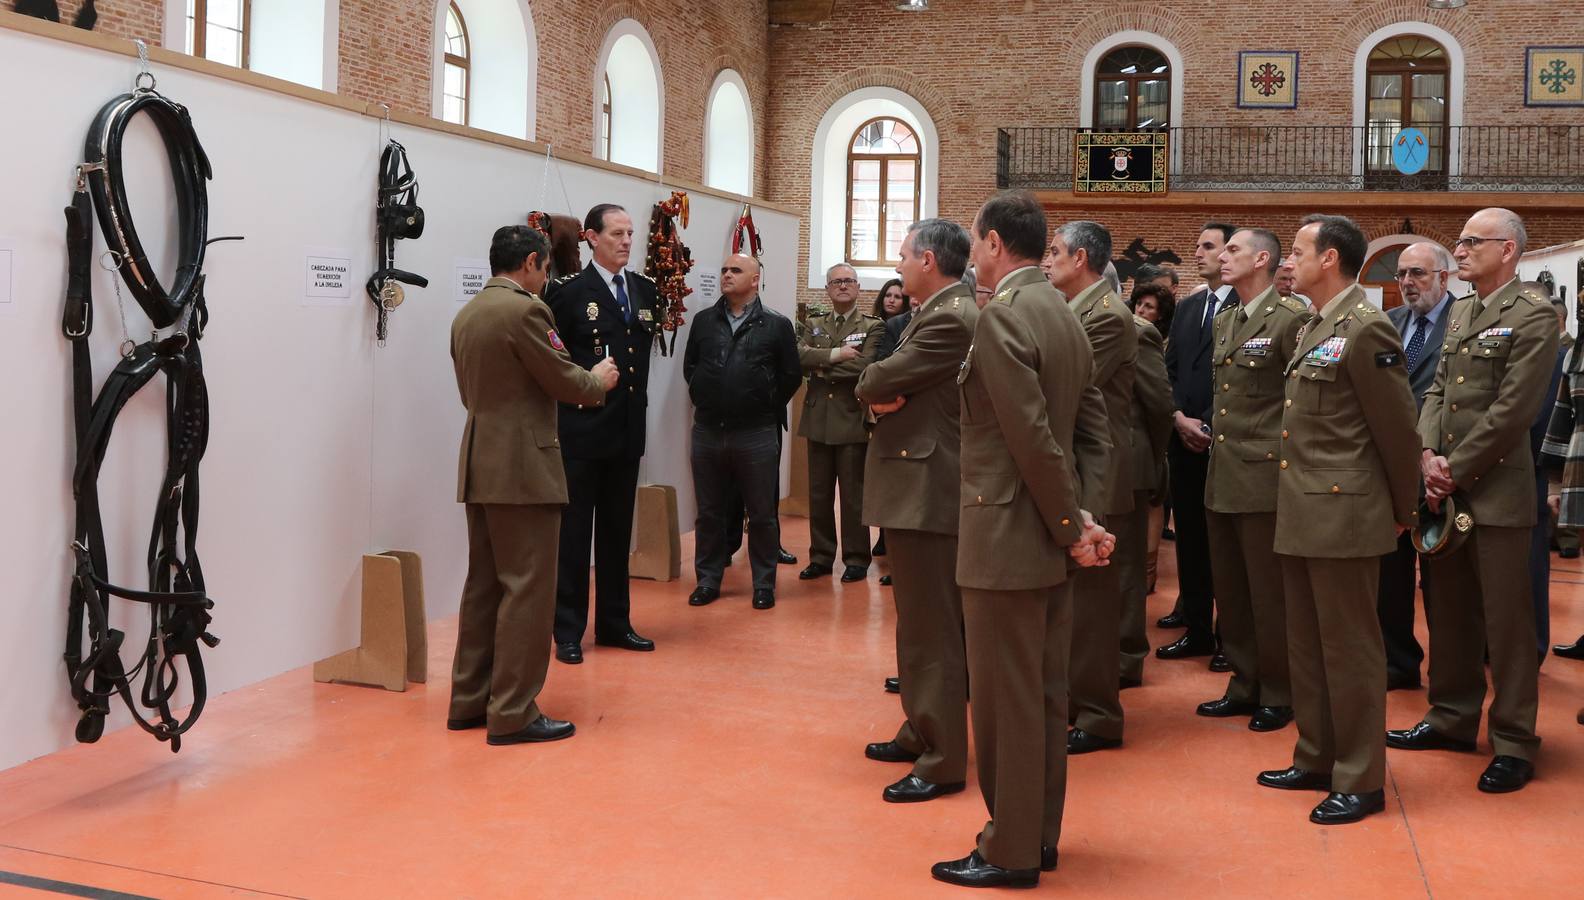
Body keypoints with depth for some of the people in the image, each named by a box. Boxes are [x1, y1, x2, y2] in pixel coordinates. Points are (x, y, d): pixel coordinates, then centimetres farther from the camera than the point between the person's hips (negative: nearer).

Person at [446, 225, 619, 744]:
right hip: (522, 467, -9)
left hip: (480, 466, 9)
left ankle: (470, 701, 22)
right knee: (527, 589, -3)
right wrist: (597, 380, 10)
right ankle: (513, 714, 1)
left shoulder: (466, 315, 13)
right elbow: (563, 380, -12)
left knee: (484, 585, 15)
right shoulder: (526, 309, -14)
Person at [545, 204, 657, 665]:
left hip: (628, 431, 6)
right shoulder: (569, 291, -8)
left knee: (618, 531, 14)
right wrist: (577, 393, -14)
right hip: (581, 431, -6)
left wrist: (637, 400, 10)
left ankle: (614, 623, 25)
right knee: (574, 532, 3)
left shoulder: (645, 290, 10)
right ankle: (568, 631, 12)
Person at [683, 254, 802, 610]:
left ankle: (764, 584, 17)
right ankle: (708, 580, 22)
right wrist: (705, 401, 11)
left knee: (762, 514, 5)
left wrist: (767, 409, 5)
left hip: (757, 434, -3)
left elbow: (791, 376, 2)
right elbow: (689, 367, 16)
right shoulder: (703, 320, 8)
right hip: (707, 431, 3)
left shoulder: (777, 324, -1)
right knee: (709, 512, 10)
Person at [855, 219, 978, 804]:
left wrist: (877, 389, 2)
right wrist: (888, 396, -10)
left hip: (926, 491, -11)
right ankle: (921, 732, 32)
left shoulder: (950, 319, -18)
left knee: (933, 630, -3)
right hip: (916, 486, 11)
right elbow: (885, 387, 12)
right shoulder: (941, 313, 15)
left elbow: (874, 383, -19)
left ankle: (942, 762, 5)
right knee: (920, 623, 19)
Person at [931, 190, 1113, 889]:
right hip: (1050, 538, 9)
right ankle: (1039, 832, 28)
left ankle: (1011, 853, 13)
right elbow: (1093, 430, 11)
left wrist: (1073, 527, -12)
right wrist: (1080, 519, 4)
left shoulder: (1001, 316, -17)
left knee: (1005, 700, 1)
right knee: (1044, 694, 16)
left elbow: (1034, 439, -22)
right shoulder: (1064, 315, 11)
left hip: (1007, 538, -9)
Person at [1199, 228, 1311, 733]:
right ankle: (1244, 685, 26)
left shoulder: (1291, 319, -10)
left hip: (1265, 477, -8)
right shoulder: (1224, 321, 15)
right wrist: (1211, 429, 13)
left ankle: (1277, 695, 16)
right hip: (1222, 477, 8)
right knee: (1230, 591, 14)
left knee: (1269, 593, 2)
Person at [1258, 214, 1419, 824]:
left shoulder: (1366, 329, -14)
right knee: (1307, 647, 16)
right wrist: (1293, 501, 14)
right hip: (1303, 516, 9)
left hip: (1344, 516, -9)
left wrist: (1403, 513, -2)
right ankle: (1315, 761, 28)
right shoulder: (1314, 331, 14)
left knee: (1350, 650, 1)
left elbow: (1398, 429, -11)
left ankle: (1360, 781, 12)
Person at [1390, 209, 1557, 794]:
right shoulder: (1460, 312, 14)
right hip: (1445, 487, 8)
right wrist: (1428, 455, -3)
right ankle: (1454, 718, 29)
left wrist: (1453, 472, -13)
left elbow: (1511, 411, -16)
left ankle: (1514, 742, 11)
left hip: (1495, 491, -7)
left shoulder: (1532, 317, -10)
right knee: (1448, 611, 15)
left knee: (1505, 620, 0)